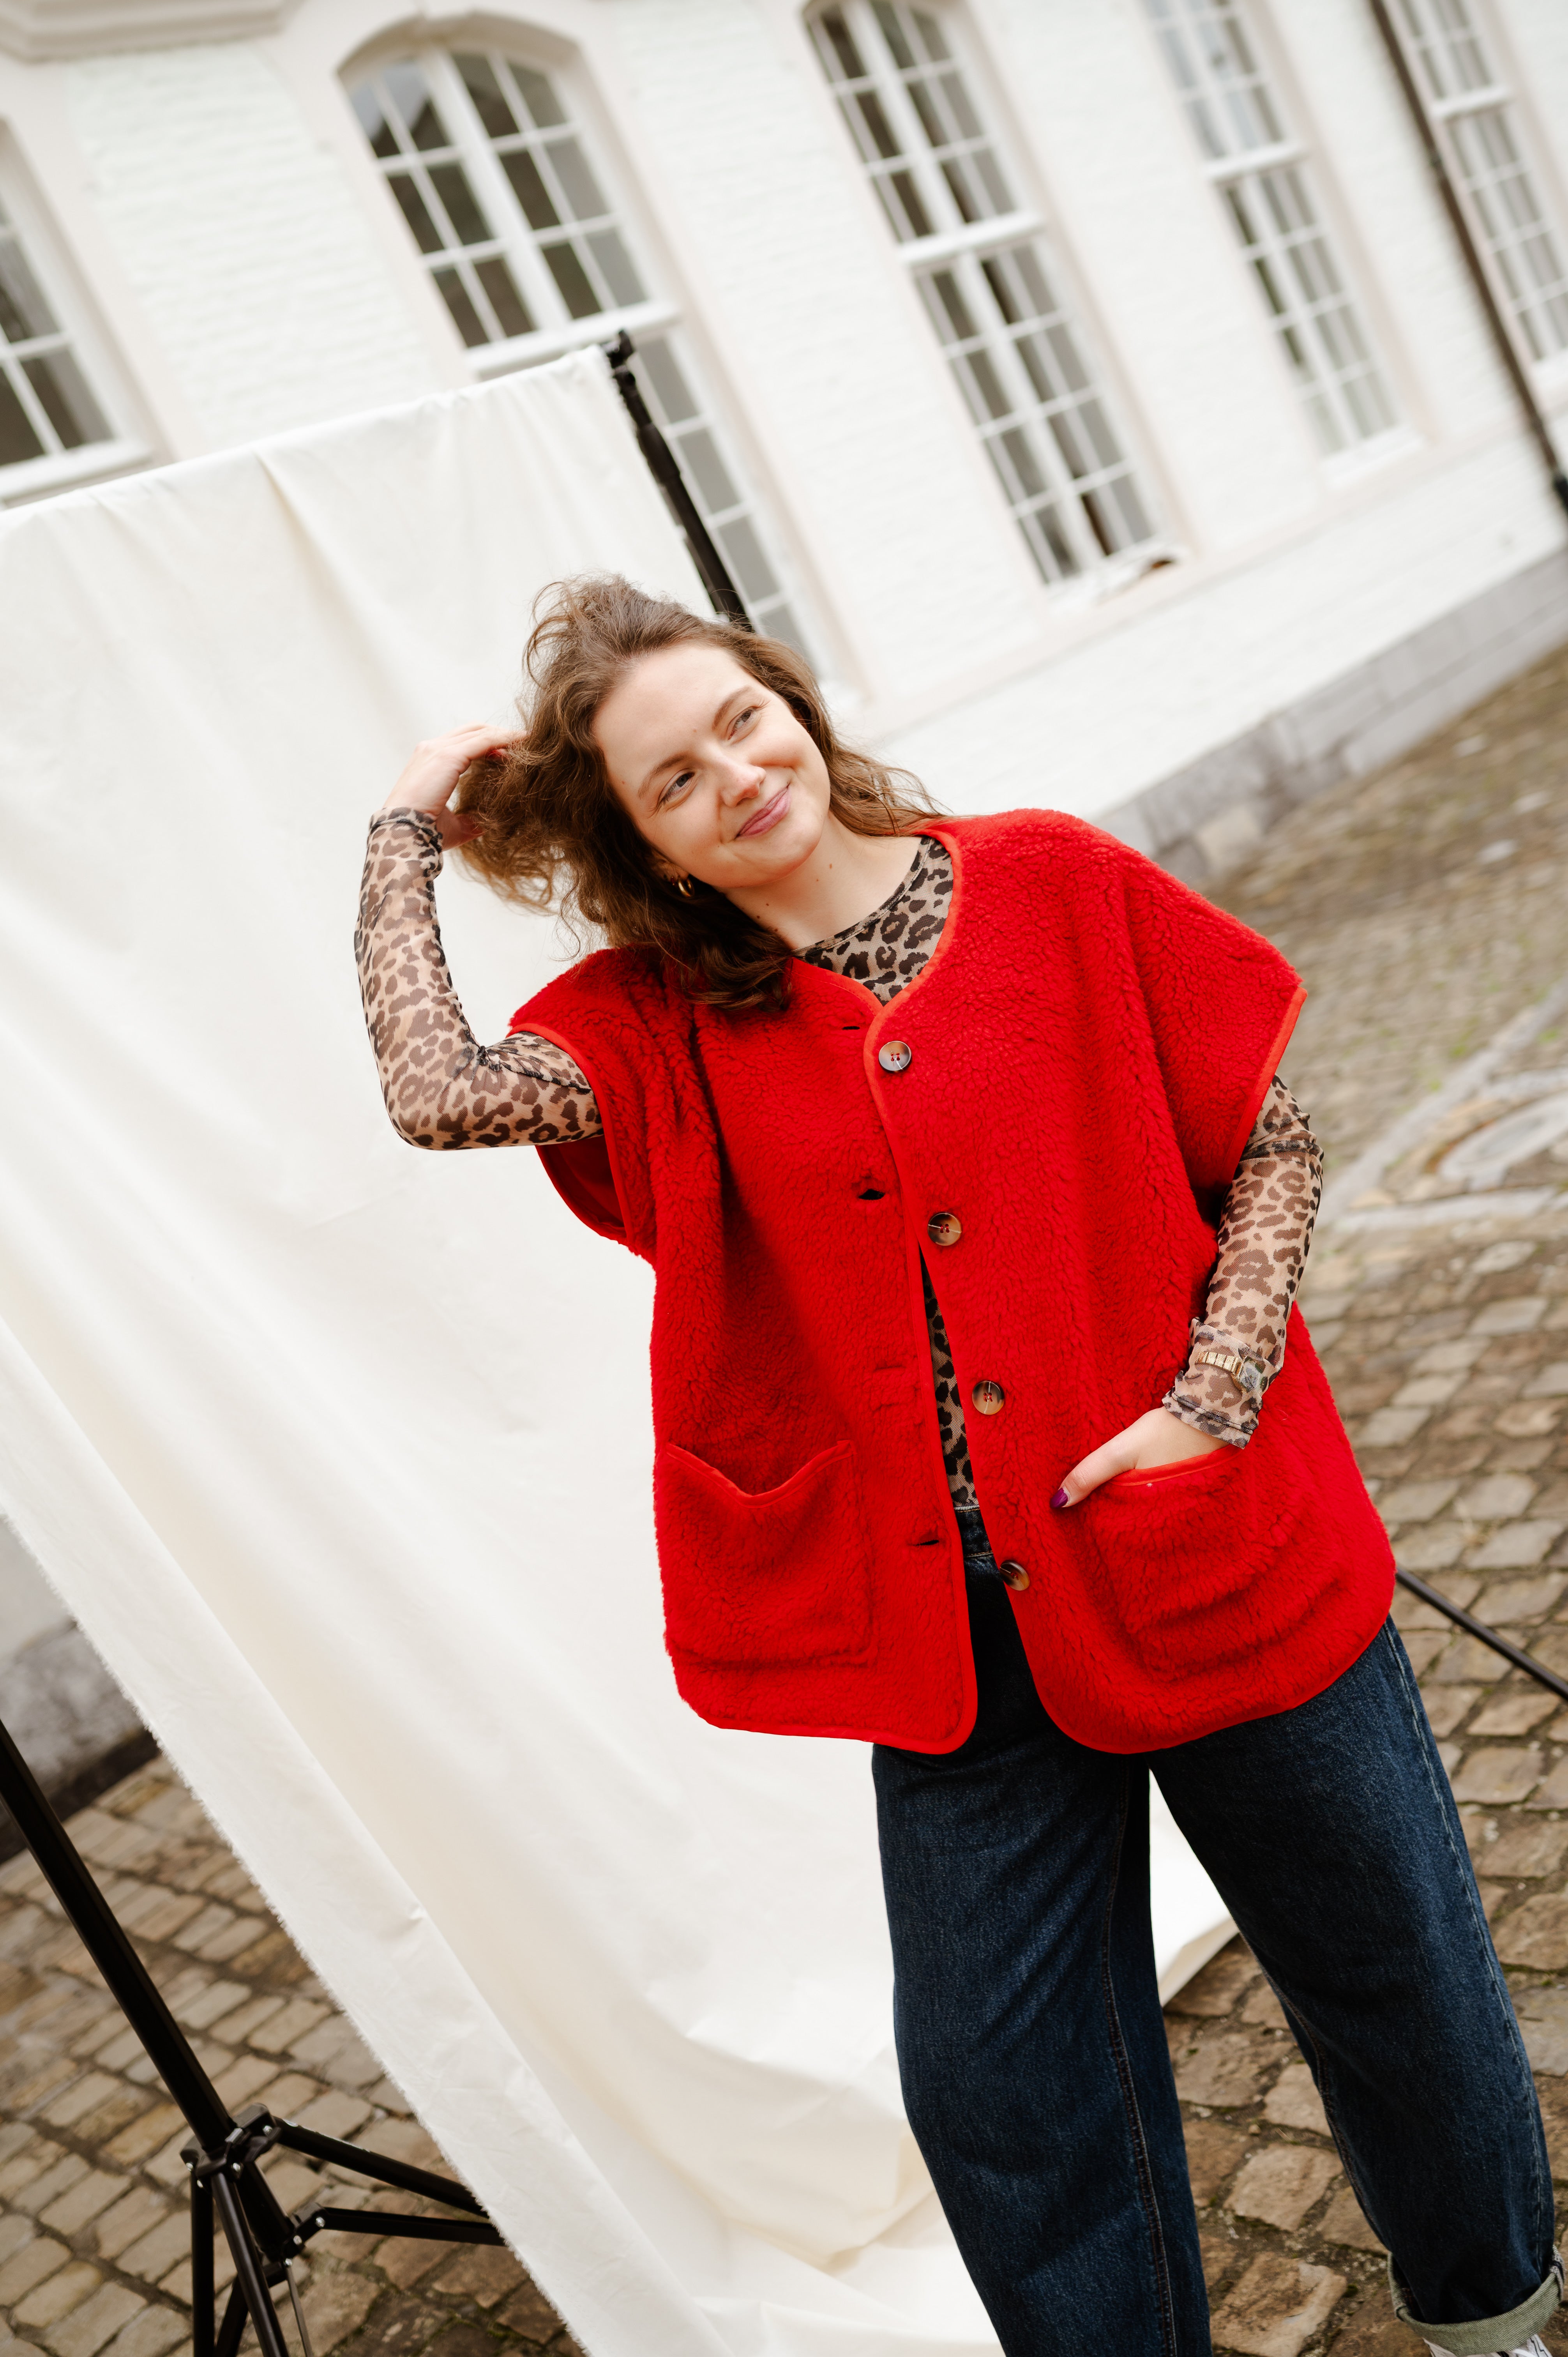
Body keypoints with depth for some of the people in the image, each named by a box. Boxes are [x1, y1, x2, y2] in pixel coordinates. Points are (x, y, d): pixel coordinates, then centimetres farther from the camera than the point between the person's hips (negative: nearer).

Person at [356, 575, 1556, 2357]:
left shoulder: (1053, 884, -6)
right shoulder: (661, 1020, -2)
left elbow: (1273, 1144, -3)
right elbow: (435, 1093, -20)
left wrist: (1209, 1396, -14)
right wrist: (405, 840, -8)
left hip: (1218, 1562, 0)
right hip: (950, 1637, 1)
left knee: (1391, 1973, 19)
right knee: (999, 2095, 12)